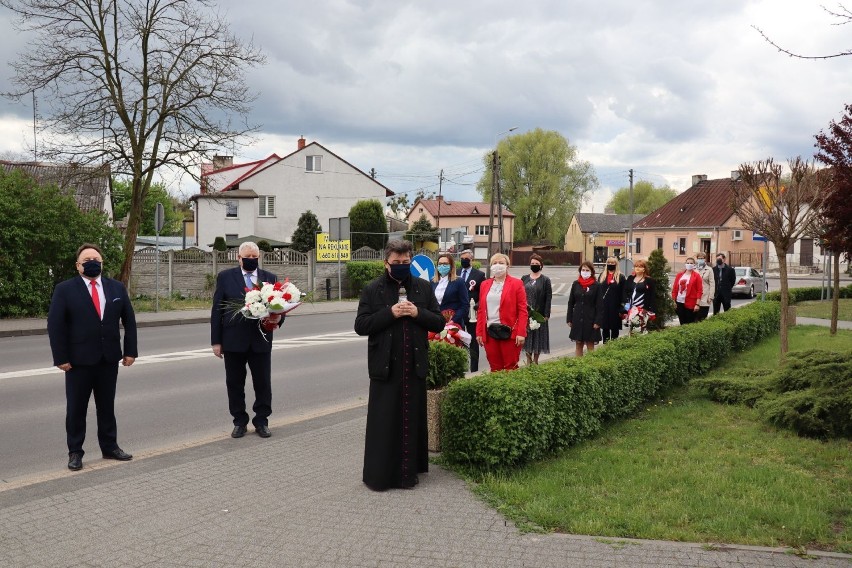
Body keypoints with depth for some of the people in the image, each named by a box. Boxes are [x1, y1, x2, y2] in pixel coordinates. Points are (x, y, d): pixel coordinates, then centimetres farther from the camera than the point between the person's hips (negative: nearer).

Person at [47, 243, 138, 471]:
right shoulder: (65, 290, -4)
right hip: (79, 360, -3)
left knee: (107, 406, 12)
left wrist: (130, 351, 2)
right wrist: (61, 358, -11)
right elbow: (55, 325, -6)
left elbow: (129, 321, 8)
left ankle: (109, 447, 23)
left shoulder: (117, 288, 6)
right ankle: (75, 452, 16)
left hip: (109, 359, 3)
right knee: (76, 409, 5)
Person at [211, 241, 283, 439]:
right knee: (235, 383, 7)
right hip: (233, 340, -1)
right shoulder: (225, 277, 2)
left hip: (261, 339, 1)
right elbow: (217, 310, 1)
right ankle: (239, 422, 21)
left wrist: (278, 318, -17)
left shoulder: (270, 278, 6)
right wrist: (216, 341, -3)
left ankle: (262, 421, 20)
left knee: (263, 383, 5)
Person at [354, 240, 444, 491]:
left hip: (415, 366, 2)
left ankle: (408, 471, 20)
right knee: (383, 422, 2)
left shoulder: (423, 287, 7)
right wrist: (390, 313, -16)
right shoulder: (372, 290, 0)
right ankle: (378, 475, 12)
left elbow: (439, 322, 7)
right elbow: (360, 325, -5)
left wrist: (417, 313, -12)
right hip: (384, 366, -2)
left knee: (412, 420, 8)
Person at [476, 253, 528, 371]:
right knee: (494, 368, 5)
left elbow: (523, 310, -3)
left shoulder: (516, 284, 1)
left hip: (509, 332, -4)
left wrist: (521, 333, -11)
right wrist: (479, 332, 9)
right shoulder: (485, 284, 13)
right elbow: (481, 310, 15)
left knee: (510, 368, 1)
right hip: (490, 332, 4)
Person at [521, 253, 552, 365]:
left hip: (539, 314, -2)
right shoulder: (524, 278, 8)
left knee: (538, 337, 3)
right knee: (527, 336, 6)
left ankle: (535, 360, 14)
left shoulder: (545, 280, 0)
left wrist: (546, 315, -10)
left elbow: (548, 298, -4)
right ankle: (529, 360, 16)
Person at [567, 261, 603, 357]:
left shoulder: (596, 286, -4)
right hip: (577, 320, 3)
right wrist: (569, 319, 5)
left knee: (590, 346, 3)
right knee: (578, 345, 8)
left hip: (590, 320, -3)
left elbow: (599, 305, -5)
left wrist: (598, 322, -11)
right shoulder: (576, 284, 4)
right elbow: (571, 303, 8)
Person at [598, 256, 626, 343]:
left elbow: (623, 293, -4)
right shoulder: (602, 276, 11)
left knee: (614, 327, 4)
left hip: (615, 306, -3)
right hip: (603, 306, 3)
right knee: (604, 327, 8)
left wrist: (622, 308, -9)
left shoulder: (621, 277, -1)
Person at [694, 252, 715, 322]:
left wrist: (710, 297, -6)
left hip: (705, 298, -2)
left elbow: (712, 284, 0)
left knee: (703, 318, -1)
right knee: (695, 317, 2)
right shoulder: (694, 269, 8)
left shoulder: (709, 270, 3)